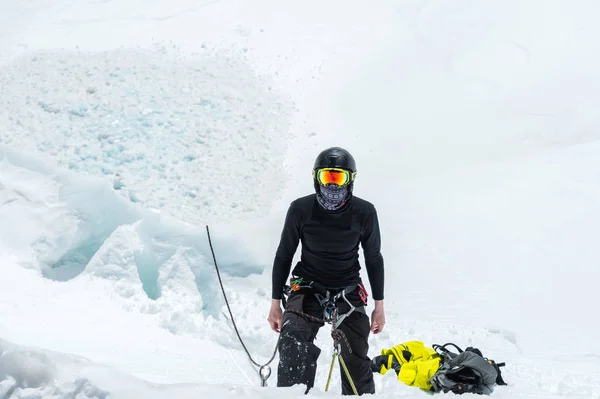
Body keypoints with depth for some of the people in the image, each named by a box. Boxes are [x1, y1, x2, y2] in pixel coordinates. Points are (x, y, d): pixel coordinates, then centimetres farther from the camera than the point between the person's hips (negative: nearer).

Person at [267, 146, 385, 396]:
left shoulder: (364, 213, -7)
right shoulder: (300, 209, -9)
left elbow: (374, 259, 6)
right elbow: (283, 257, 3)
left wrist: (379, 306, 8)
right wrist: (275, 303, 3)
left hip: (349, 292, 1)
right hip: (307, 288, -1)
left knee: (356, 363, 2)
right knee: (294, 347, -26)